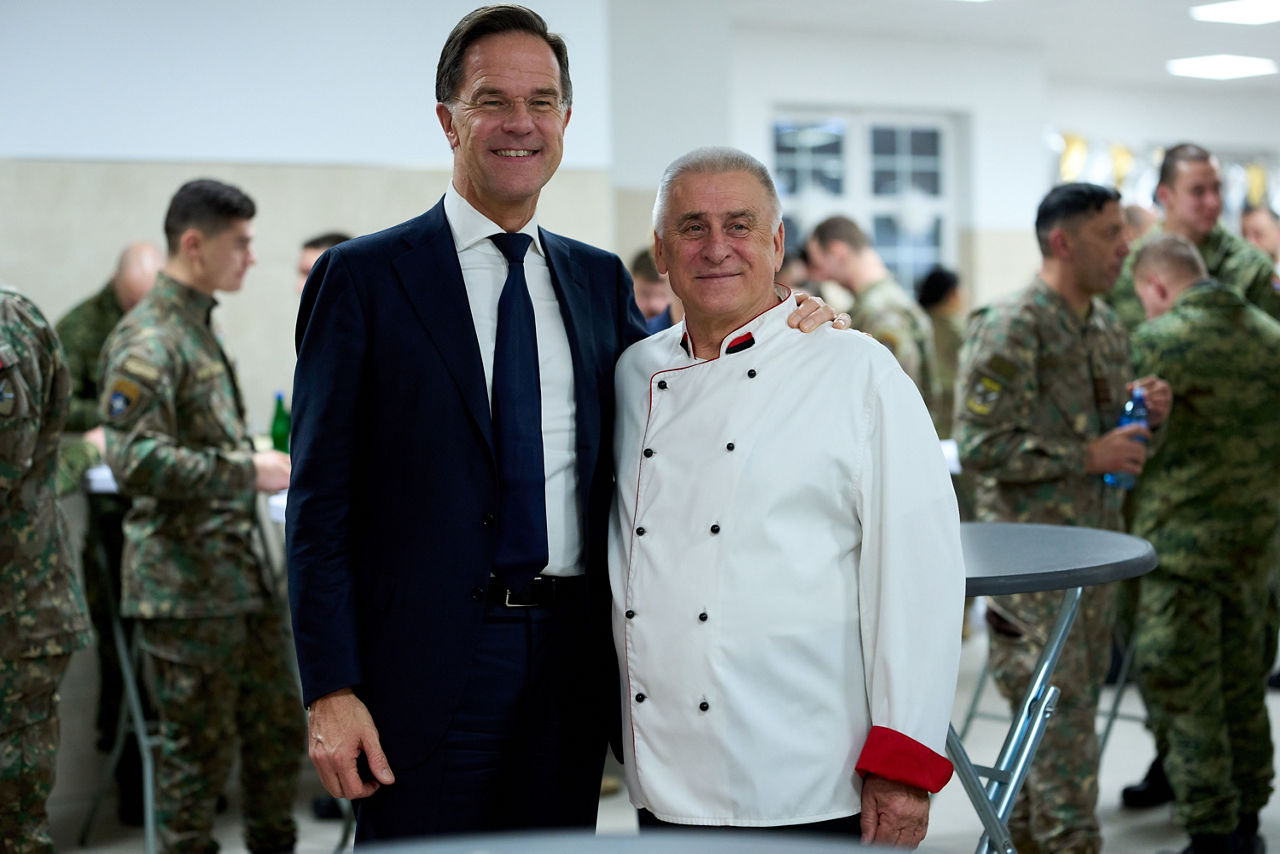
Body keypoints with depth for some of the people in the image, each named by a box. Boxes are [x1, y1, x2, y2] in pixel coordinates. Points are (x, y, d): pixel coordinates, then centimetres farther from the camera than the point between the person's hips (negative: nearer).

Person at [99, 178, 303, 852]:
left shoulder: (197, 328, 15)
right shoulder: (147, 341, -16)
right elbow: (134, 460, -27)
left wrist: (255, 462, 16)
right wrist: (246, 473, -23)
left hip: (242, 571, 9)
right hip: (187, 585, -9)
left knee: (277, 730, 16)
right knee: (199, 747, 1)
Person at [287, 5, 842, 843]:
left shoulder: (601, 278, 11)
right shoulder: (362, 277, -2)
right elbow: (321, 500, -5)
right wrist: (331, 691, -12)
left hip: (572, 668, 4)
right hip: (427, 667, -4)